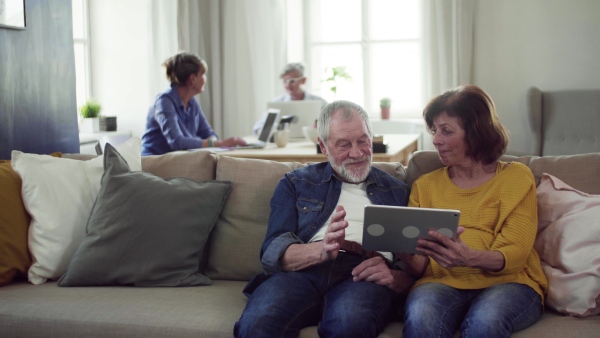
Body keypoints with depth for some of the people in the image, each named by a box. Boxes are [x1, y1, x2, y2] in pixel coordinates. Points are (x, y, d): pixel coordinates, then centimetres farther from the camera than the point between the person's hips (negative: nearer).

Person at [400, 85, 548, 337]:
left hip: (507, 282, -1)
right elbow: (420, 268, 10)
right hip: (443, 282, 1)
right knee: (421, 316, -34)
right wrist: (406, 256, -15)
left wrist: (470, 258, -26)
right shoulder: (425, 185, 17)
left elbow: (515, 254, -4)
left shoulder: (516, 177, 9)